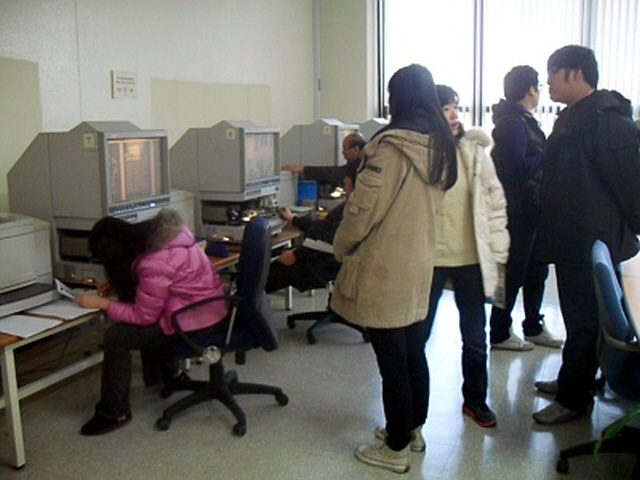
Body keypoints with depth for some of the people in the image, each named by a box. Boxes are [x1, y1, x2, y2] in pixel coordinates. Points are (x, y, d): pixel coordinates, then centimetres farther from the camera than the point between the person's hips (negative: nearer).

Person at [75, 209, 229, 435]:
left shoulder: (153, 264, -27)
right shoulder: (156, 230, -1)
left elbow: (143, 316, -15)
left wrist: (101, 303, -8)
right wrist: (116, 286, 7)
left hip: (193, 320, -9)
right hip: (208, 304, 9)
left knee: (115, 336, -6)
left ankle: (114, 413, 6)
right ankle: (167, 374, 39)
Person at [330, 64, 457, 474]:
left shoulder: (392, 145, -18)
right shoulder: (441, 146, 6)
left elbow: (364, 208, -17)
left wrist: (342, 246, -1)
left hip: (384, 271, -8)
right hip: (419, 265, 8)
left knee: (392, 362, 3)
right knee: (414, 352, 19)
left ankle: (396, 449, 17)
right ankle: (413, 429, 35)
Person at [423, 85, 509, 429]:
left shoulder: (475, 150, 0)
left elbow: (495, 201, 4)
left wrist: (497, 253, 1)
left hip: (471, 258, 2)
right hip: (428, 259, -2)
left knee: (475, 337, 14)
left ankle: (475, 400, 35)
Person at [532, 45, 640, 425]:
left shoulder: (606, 120, -19)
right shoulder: (572, 119, 13)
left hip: (594, 244, -10)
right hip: (573, 240, 10)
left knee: (584, 322, 3)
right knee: (577, 317, 20)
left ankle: (574, 399, 16)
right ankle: (571, 381, 35)